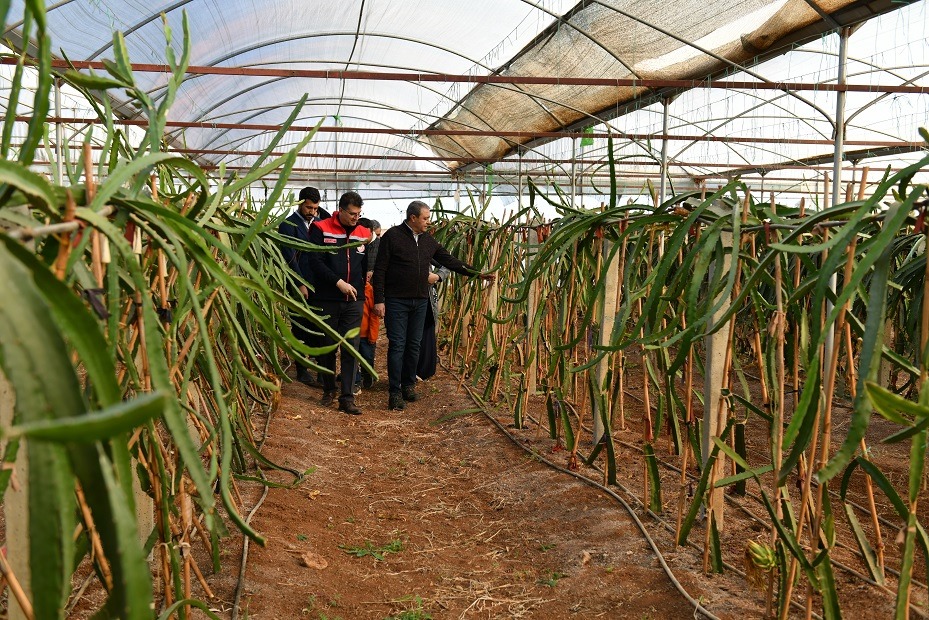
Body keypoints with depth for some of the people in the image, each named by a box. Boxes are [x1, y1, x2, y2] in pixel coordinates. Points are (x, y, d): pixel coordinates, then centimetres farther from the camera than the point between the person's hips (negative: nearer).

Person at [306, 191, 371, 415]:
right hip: (327, 300, -2)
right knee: (327, 346, 10)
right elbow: (315, 262, -11)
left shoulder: (364, 233, 7)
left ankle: (347, 397, 0)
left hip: (354, 300, 2)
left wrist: (361, 286, 1)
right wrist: (338, 282, -19)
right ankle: (329, 390, 28)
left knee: (351, 349, -4)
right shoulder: (321, 229, -4)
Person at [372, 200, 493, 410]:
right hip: (396, 301, -6)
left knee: (414, 345, 11)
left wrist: (477, 273, 8)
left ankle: (409, 385, 24)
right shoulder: (392, 236, -8)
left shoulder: (428, 240, 10)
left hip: (420, 301, 6)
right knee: (397, 345, -5)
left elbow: (450, 261, 13)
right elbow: (380, 270, -9)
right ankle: (395, 392, 1)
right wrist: (379, 300, -14)